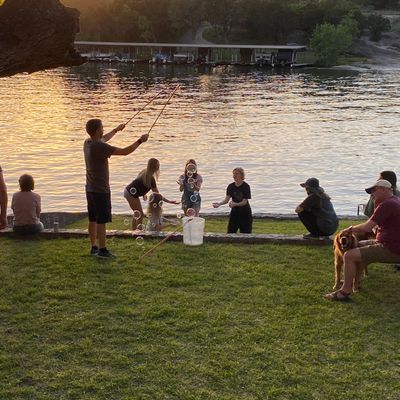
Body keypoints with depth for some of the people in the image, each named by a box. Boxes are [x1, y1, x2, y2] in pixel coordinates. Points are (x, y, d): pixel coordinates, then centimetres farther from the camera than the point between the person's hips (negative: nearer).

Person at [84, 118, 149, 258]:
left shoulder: (88, 143, 5)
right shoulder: (100, 147, -22)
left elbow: (102, 140, 29)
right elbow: (125, 151, -22)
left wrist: (116, 130, 40)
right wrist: (140, 141, -10)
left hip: (90, 189, 9)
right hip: (101, 190, -9)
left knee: (93, 219, 14)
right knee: (101, 221, -2)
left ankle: (94, 247, 22)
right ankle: (102, 250, 4)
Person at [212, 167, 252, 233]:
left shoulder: (246, 186, -14)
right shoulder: (231, 186, -1)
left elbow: (244, 202, -19)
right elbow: (226, 199, -7)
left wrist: (235, 204, -38)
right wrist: (219, 204, -27)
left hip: (245, 213, -4)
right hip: (234, 211, 4)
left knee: (245, 233, 1)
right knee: (231, 231, 0)